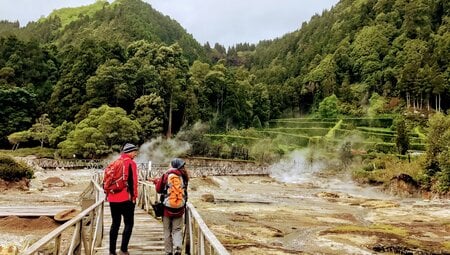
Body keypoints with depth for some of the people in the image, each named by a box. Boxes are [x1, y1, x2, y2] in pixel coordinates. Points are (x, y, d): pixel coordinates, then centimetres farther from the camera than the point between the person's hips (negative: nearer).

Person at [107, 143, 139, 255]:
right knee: (129, 224, 2)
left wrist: (108, 194, 23)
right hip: (126, 199, -7)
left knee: (115, 224, 13)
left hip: (113, 198, 7)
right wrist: (134, 196, -6)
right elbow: (133, 181, -13)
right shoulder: (130, 163, -7)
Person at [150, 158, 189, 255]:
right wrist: (157, 180, 21)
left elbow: (159, 189, -3)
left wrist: (156, 180, 18)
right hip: (179, 208, 2)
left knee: (167, 231, 12)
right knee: (177, 230, 10)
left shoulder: (166, 175, -9)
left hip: (167, 208, -1)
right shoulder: (184, 176, -1)